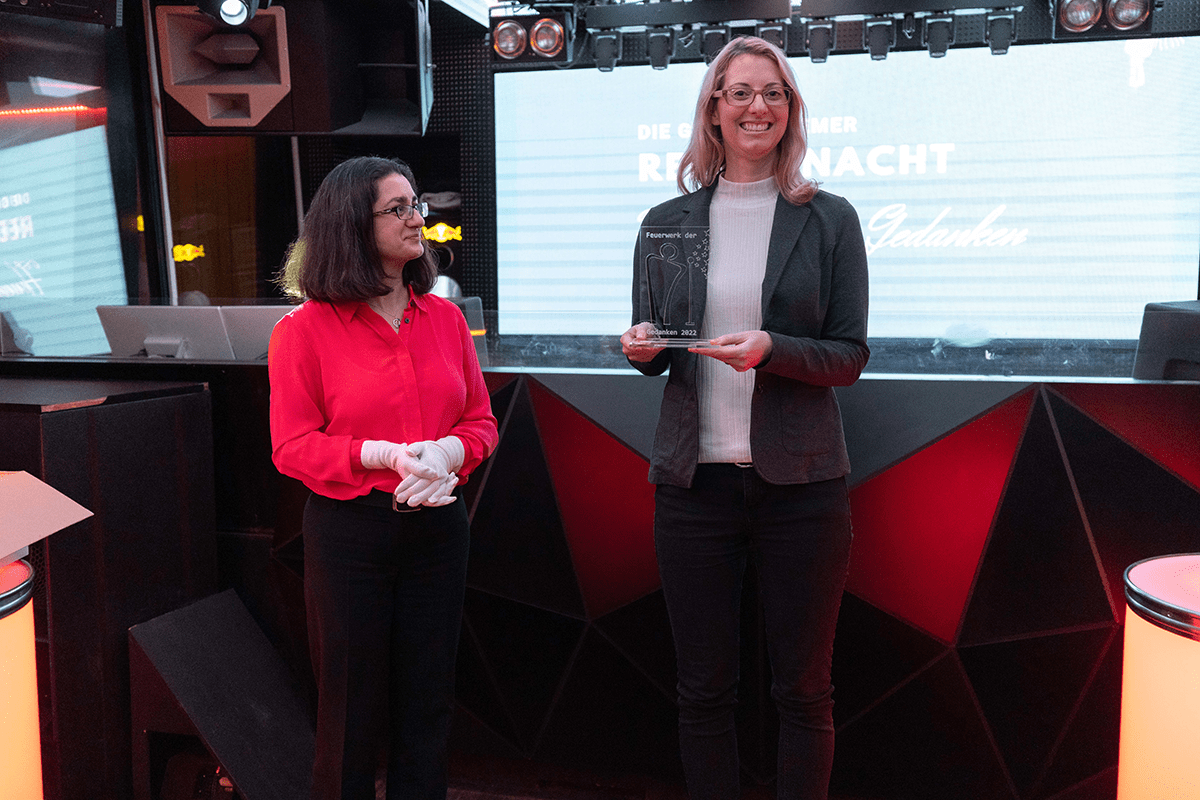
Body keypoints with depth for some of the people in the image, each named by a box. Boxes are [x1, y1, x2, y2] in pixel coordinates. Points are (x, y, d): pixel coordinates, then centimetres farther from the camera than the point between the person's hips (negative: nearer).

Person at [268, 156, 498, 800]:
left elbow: (480, 419, 8)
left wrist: (449, 452, -14)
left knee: (428, 703, 15)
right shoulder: (305, 328, -6)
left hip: (437, 525, 4)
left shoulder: (444, 316, 6)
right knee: (354, 711, 11)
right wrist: (386, 455, -21)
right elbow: (292, 447, -8)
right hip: (350, 532, -3)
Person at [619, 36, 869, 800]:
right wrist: (644, 347, -11)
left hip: (800, 478, -1)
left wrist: (771, 350, -19)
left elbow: (850, 356, -1)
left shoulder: (829, 219, 1)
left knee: (804, 688, 10)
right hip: (694, 477, 2)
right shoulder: (667, 222, 7)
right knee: (704, 687, 12)